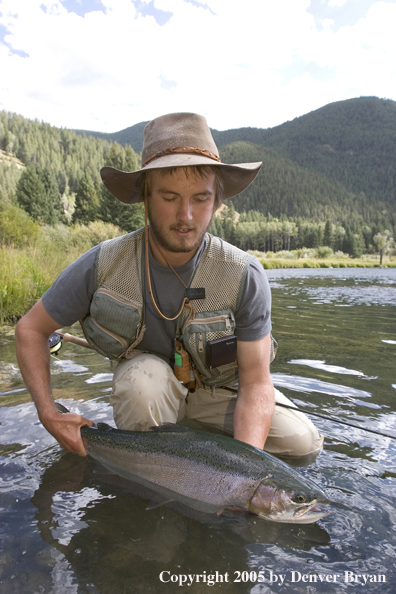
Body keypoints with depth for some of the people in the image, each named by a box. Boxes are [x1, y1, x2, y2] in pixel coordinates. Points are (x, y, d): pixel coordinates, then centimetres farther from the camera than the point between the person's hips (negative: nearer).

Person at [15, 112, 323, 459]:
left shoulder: (245, 276, -25)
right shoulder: (102, 266, -22)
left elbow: (256, 384, -20)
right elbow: (30, 329, -7)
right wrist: (49, 415, -16)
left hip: (219, 393, 1)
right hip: (144, 393, 0)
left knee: (303, 442, -18)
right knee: (143, 374, -35)